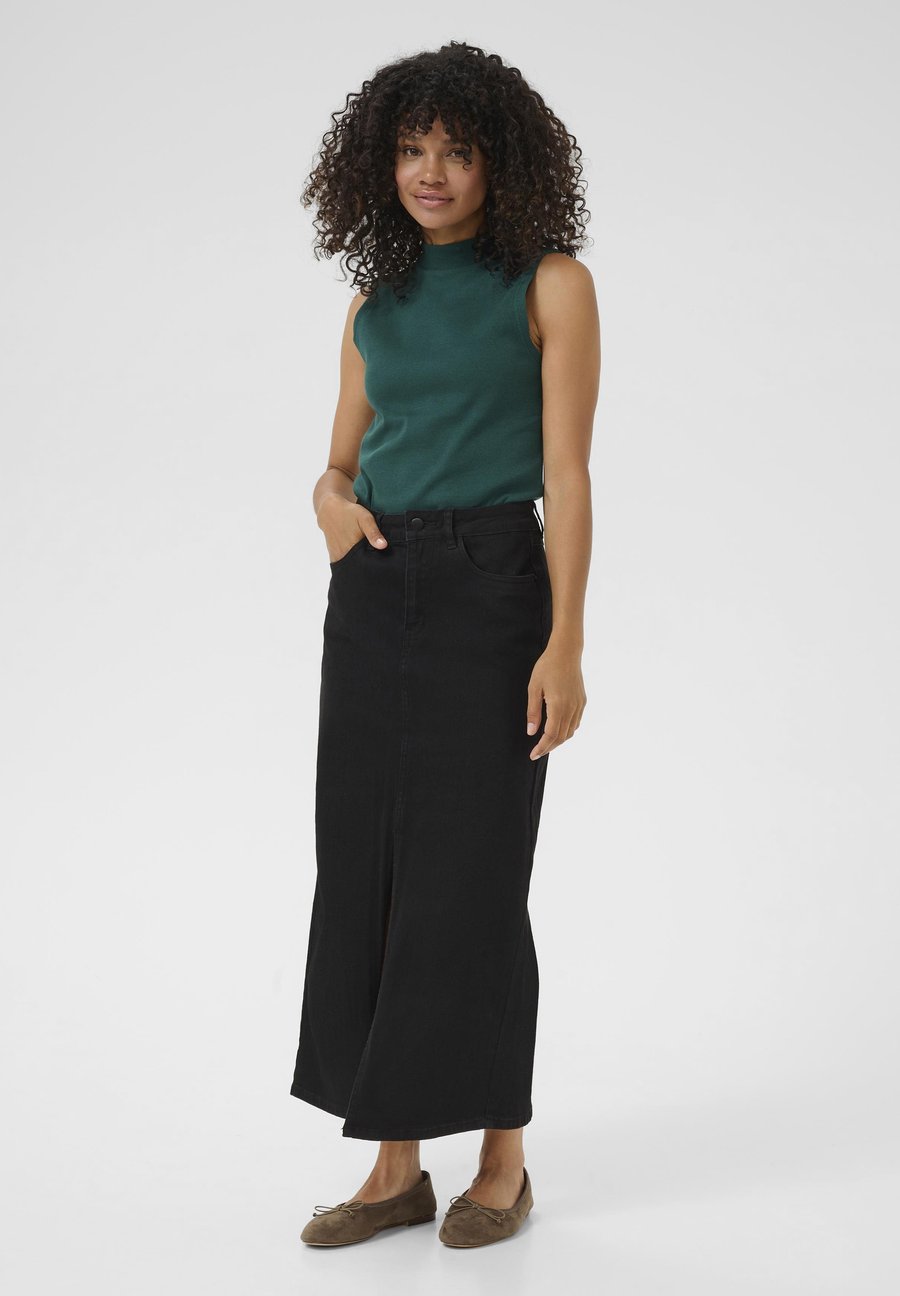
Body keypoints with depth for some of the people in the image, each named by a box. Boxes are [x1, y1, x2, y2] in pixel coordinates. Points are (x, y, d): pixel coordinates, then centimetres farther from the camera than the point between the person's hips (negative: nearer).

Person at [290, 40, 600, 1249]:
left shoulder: (552, 284, -2)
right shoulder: (377, 301, 13)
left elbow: (566, 474, -8)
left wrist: (567, 645, -15)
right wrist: (334, 506, -8)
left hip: (492, 592, -5)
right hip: (373, 602, 5)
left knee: (472, 880, -4)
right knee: (366, 875, 3)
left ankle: (504, 1157, 13)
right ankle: (396, 1167, 13)